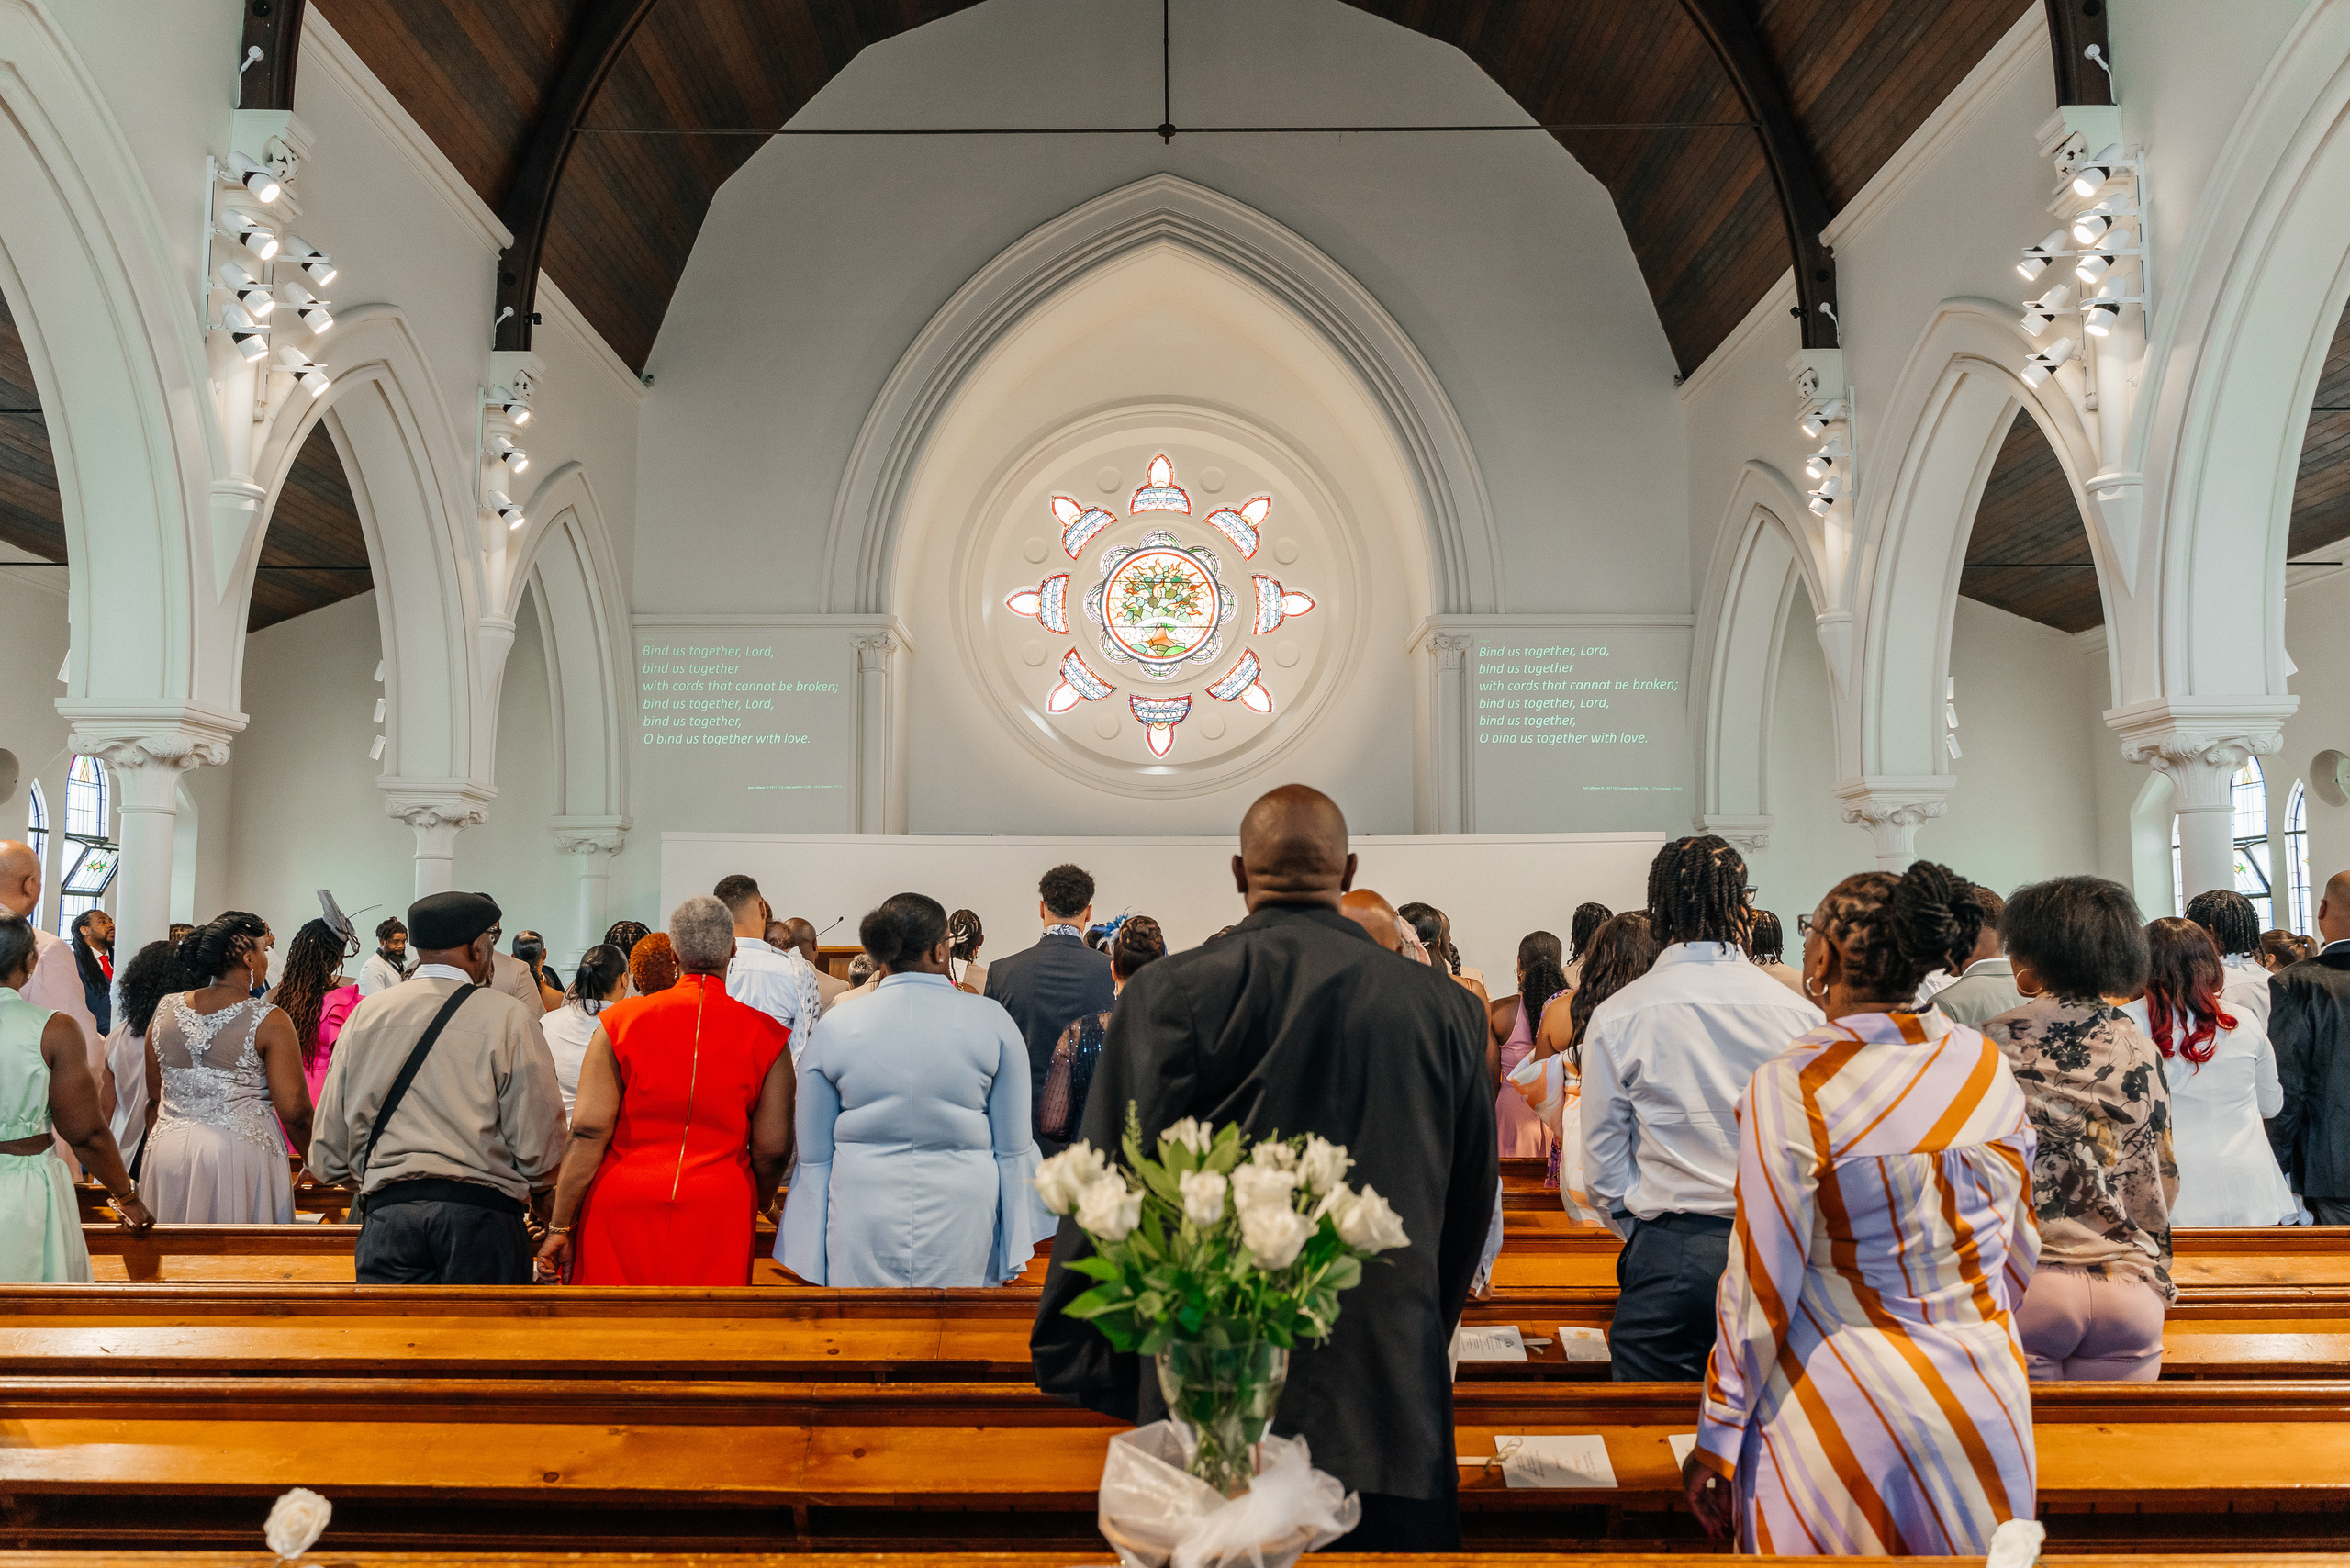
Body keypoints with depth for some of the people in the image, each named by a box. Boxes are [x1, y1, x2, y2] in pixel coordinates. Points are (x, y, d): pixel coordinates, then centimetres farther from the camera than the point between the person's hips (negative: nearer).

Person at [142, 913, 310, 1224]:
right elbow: (294, 1111, -13)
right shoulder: (269, 1021, -11)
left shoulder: (166, 1009, 4)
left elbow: (154, 1098, 14)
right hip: (243, 1152, -5)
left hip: (167, 1151, 5)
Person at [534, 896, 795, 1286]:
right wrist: (753, 1204, 17)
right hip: (718, 1214, 0)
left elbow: (589, 1132, -6)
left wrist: (560, 1227, -1)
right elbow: (773, 1149, -2)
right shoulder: (765, 1035, -2)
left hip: (622, 1211, 1)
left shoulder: (621, 1020, -1)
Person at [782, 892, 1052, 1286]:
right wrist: (1016, 1246, 10)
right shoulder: (992, 1021, -4)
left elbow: (813, 1157, 4)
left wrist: (811, 1264, 13)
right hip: (961, 1226, -1)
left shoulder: (833, 1029, -2)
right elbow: (1013, 1147, 0)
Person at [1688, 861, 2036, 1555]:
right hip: (1985, 1409, 5)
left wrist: (1716, 1442, -3)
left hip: (1843, 1412, -4)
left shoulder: (1790, 1088, -17)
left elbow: (1761, 1288, -13)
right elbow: (2021, 1249, 8)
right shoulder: (1988, 1066, -3)